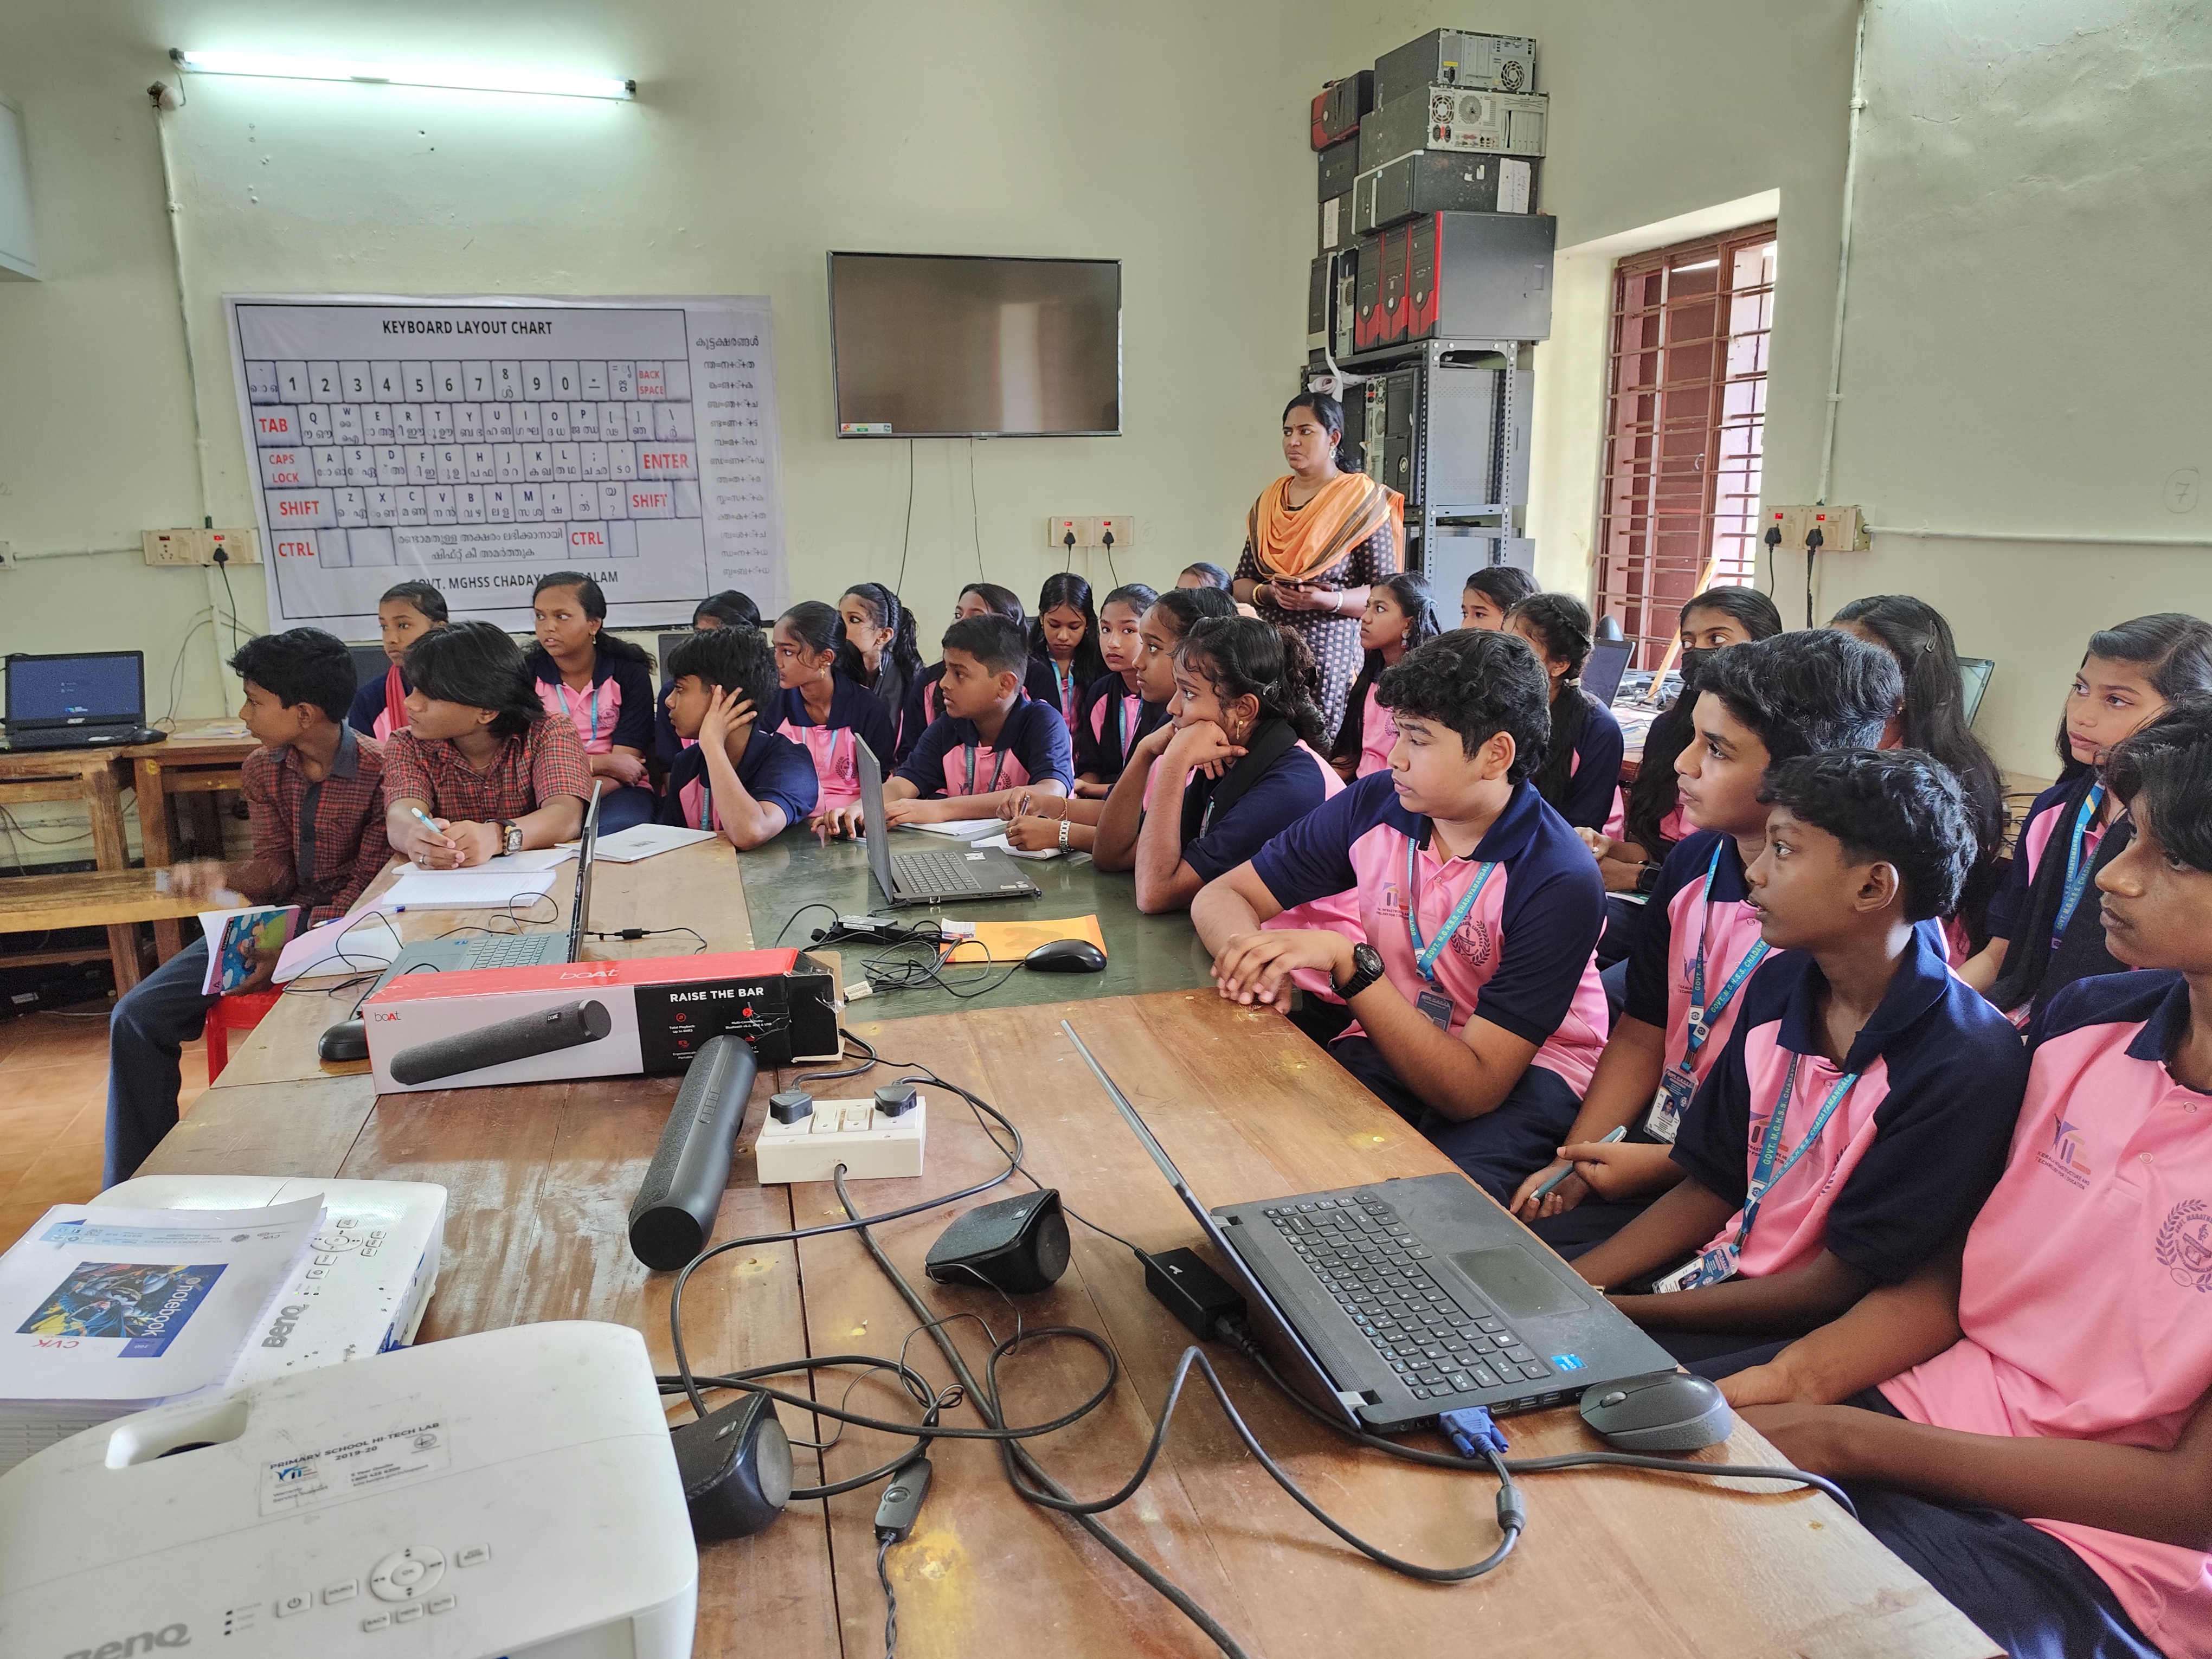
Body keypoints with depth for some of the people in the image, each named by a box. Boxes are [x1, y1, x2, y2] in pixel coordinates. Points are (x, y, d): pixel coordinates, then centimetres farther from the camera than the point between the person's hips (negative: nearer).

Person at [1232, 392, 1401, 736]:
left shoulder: (1363, 502, -1)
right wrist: (1268, 593, -7)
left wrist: (1328, 600, -20)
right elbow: (1241, 583, 14)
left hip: (1331, 653, -4)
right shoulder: (1269, 501, 14)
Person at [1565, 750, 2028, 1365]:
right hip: (1721, 1264, 6)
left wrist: (1613, 1310, -18)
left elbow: (1839, 1286, -17)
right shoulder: (1779, 984, -1)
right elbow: (1712, 1186, 5)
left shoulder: (1966, 1065, -22)